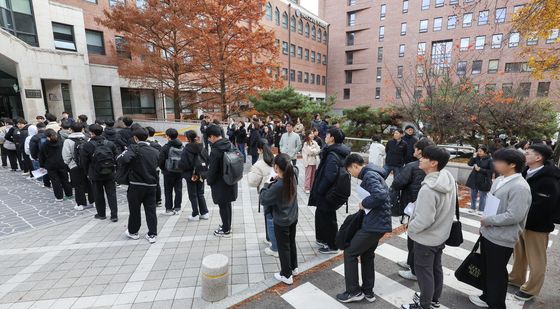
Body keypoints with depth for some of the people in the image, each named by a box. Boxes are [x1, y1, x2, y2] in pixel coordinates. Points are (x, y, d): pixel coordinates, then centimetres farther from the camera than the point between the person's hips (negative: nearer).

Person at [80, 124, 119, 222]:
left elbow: (84, 161, -3)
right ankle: (114, 215, 4)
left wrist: (87, 173, 10)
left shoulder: (87, 145, -9)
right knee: (111, 194, 6)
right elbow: (116, 158, 2)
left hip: (95, 174, -1)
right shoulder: (110, 144, -2)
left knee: (98, 195, 12)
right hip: (110, 174, 2)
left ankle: (101, 214, 23)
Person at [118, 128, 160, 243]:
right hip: (151, 184, 4)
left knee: (134, 209, 14)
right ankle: (152, 234, 11)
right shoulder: (155, 151, 5)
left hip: (137, 184, -3)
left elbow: (122, 159, -26)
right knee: (151, 210, 8)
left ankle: (133, 232, 31)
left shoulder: (134, 148, -12)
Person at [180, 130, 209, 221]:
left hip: (191, 175, -5)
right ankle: (204, 213, 19)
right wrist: (203, 169, 12)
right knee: (200, 194, 17)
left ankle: (195, 215, 14)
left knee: (193, 195, 7)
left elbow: (184, 164, -17)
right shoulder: (202, 148, 0)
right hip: (201, 174, 5)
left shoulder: (186, 149, -16)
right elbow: (207, 160, 4)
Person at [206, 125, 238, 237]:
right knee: (227, 204, 21)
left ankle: (226, 230, 21)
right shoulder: (230, 145, -1)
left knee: (223, 206, 7)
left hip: (220, 183, -7)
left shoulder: (215, 151, -24)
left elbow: (212, 170, -19)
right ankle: (227, 225, 38)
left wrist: (209, 182, -1)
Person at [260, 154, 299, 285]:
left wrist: (266, 186, -6)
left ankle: (287, 275, 27)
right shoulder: (292, 179, -7)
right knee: (291, 243, 24)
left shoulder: (277, 186, -30)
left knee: (283, 247, 11)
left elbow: (264, 200, -19)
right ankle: (294, 268, 42)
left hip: (281, 222, -7)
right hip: (293, 218, 7)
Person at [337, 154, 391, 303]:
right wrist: (366, 205, 7)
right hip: (378, 223, 10)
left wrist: (364, 203, -17)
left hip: (374, 224, -10)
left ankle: (354, 291, 14)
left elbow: (380, 196, -33)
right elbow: (383, 194, 18)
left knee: (349, 252, 3)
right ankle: (368, 291, 32)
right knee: (367, 255, 21)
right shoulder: (372, 174, 15)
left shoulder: (369, 175, -17)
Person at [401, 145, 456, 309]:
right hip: (442, 234, 8)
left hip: (426, 239, -8)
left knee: (423, 271, 12)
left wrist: (410, 227, -11)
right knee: (436, 267, 25)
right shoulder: (449, 180, -6)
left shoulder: (428, 189, -35)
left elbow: (424, 220, -30)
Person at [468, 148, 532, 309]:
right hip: (488, 233, 8)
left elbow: (514, 216, -26)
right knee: (486, 268, 22)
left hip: (501, 239, -8)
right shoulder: (499, 180, 4)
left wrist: (487, 219, -17)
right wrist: (484, 223, 9)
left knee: (496, 272, 10)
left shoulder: (519, 187, -22)